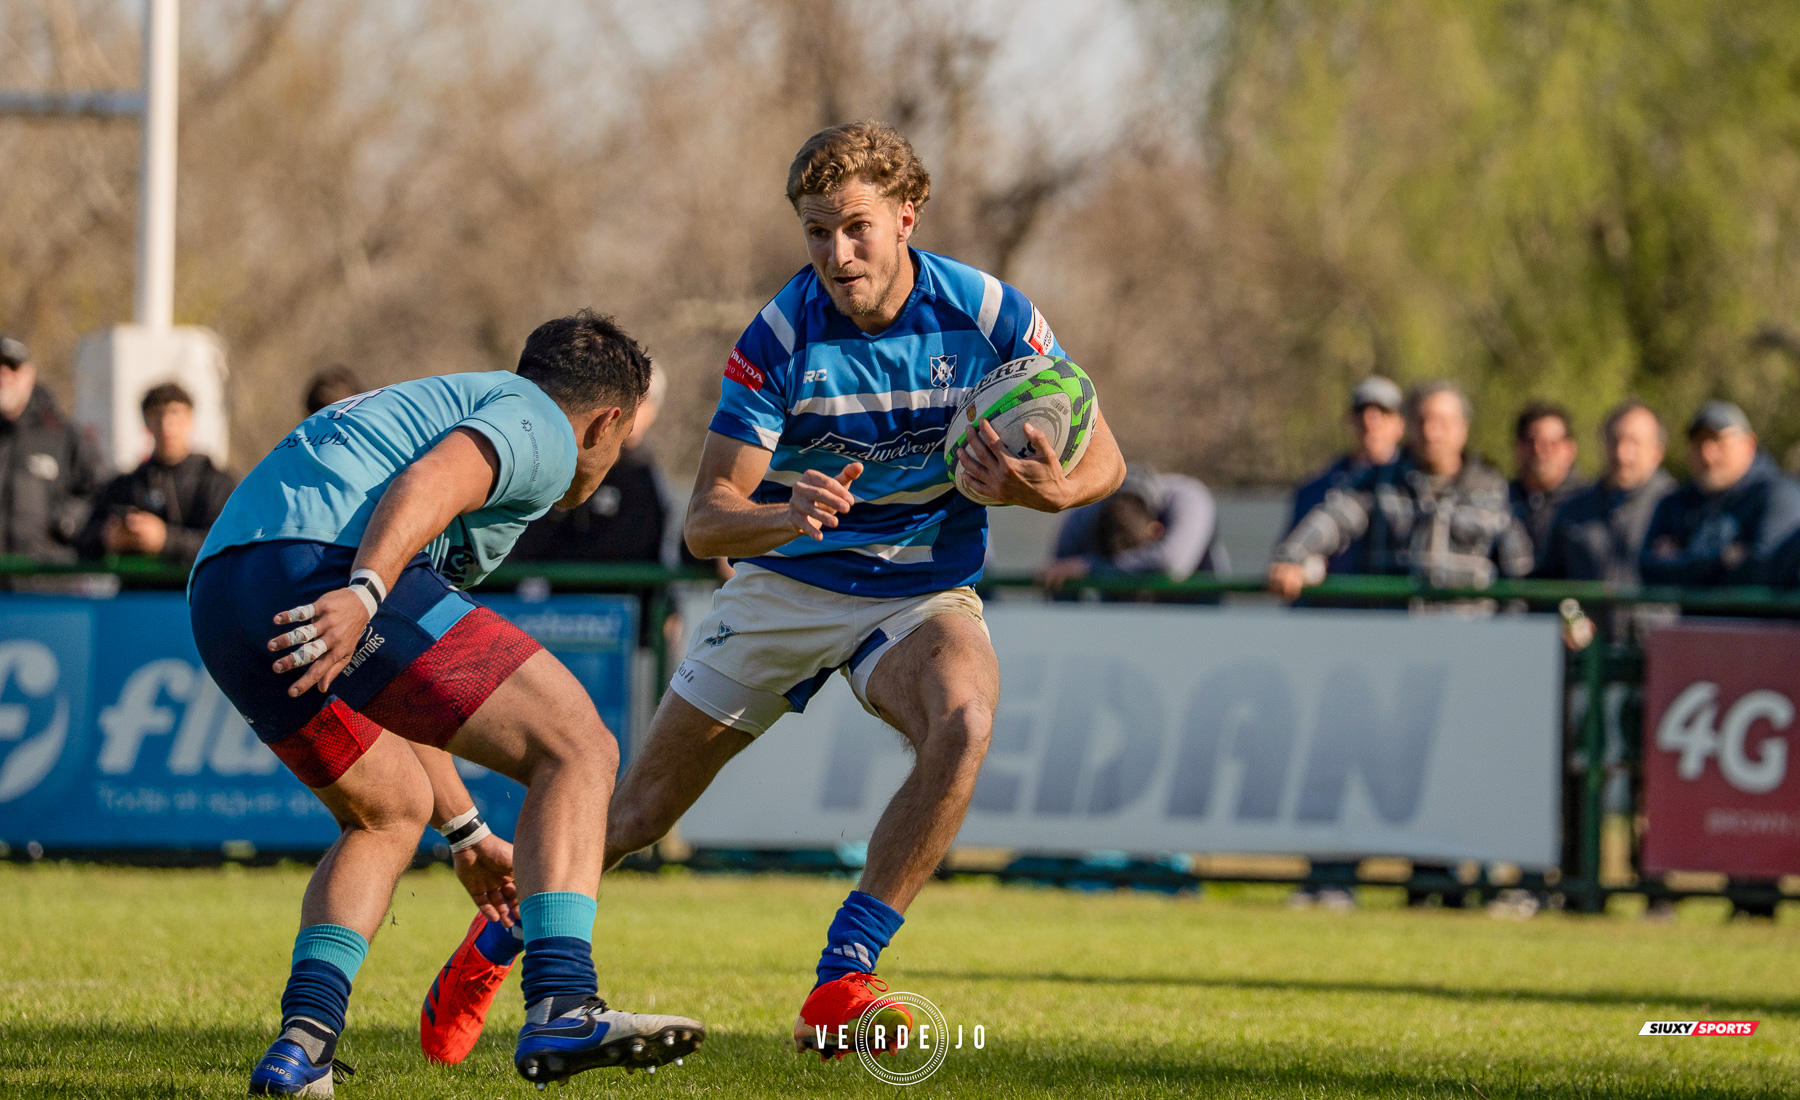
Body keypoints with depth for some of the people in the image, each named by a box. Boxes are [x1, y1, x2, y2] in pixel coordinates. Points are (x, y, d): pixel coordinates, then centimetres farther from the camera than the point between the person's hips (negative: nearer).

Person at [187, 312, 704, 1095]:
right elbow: (431, 482, -12)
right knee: (576, 750, -2)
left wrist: (468, 834, 49)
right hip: (324, 570, -9)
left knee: (390, 810, 28)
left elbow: (405, 690, 44)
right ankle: (560, 1010, -17)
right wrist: (364, 594, -27)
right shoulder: (541, 425, 13)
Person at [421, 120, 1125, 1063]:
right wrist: (786, 516, -42)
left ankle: (839, 983, -29)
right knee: (637, 811, 3)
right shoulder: (779, 338, -19)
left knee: (963, 726, -34)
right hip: (786, 586, 0)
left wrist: (1055, 489, -33)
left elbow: (1102, 457, -8)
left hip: (922, 590, 0)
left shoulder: (988, 315, -16)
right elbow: (704, 519, -20)